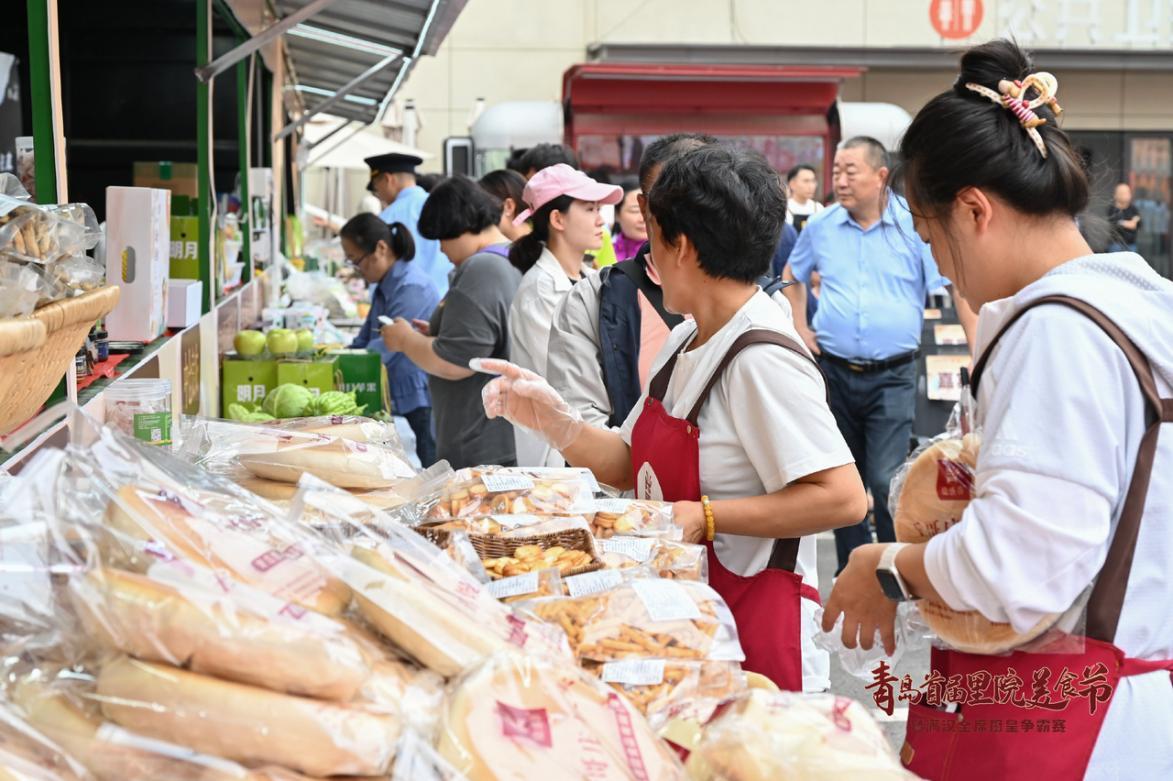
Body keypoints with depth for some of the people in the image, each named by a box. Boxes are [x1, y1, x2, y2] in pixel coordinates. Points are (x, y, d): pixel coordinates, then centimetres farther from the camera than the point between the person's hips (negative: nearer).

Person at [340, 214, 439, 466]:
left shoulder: (411, 287, -19)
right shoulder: (385, 286, 12)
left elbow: (386, 345, -23)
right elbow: (365, 339, 17)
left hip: (424, 398, -9)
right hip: (404, 398, 9)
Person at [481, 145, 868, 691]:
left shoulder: (762, 360, -20)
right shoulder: (684, 344, 9)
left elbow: (843, 498, -25)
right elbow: (630, 466, 14)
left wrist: (705, 516, -24)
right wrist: (554, 421, 0)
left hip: (753, 629, -9)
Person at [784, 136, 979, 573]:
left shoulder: (915, 225, -6)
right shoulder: (821, 226, 5)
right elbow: (794, 278, 24)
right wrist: (800, 329, 12)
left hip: (892, 376, -4)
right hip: (834, 371, 4)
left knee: (887, 481, -10)